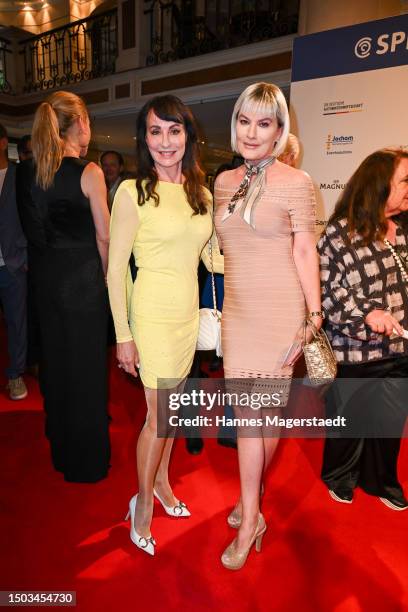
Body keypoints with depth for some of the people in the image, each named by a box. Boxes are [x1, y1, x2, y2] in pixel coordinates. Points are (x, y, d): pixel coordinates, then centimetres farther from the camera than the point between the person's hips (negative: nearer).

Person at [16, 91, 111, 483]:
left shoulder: (28, 171, 3)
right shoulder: (88, 172, -13)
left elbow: (35, 227, 4)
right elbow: (103, 234, -10)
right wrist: (105, 274, 2)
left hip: (46, 274, 6)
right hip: (83, 275, -6)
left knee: (54, 358, 19)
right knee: (86, 365, 6)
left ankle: (60, 448, 40)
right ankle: (88, 461, 23)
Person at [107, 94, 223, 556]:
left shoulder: (201, 194, 8)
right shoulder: (132, 192, -10)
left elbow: (211, 257, 13)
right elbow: (115, 269, -10)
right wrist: (123, 335, -12)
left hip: (189, 313, 6)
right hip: (153, 314, -5)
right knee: (159, 414, 2)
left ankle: (160, 482, 40)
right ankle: (144, 502, 28)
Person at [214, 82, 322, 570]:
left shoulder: (295, 183, -5)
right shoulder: (224, 181, 10)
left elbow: (304, 252, -4)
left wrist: (314, 315, -8)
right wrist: (215, 304, 13)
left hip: (279, 309, -4)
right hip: (237, 308, 5)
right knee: (245, 410, 9)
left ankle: (249, 505, 29)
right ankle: (251, 512, 27)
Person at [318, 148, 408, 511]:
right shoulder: (341, 232, -13)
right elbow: (325, 287, -16)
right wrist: (366, 312, -25)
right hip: (354, 351, -5)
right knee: (349, 419, 15)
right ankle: (340, 477, 43)